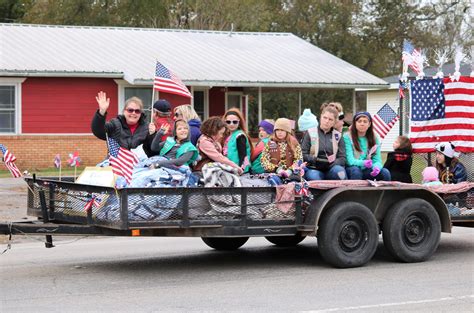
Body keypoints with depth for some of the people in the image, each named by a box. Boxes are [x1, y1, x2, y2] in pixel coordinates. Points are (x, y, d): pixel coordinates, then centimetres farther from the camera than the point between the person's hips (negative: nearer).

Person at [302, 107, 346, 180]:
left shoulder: (338, 136, 15)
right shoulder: (310, 133, 9)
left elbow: (342, 158, 8)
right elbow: (303, 154, 4)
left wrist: (331, 164, -12)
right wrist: (316, 160, -14)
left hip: (331, 169, 2)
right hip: (314, 169, -2)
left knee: (339, 170, -32)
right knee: (314, 177, -36)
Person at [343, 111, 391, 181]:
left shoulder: (374, 139, 6)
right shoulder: (347, 137, -8)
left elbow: (377, 160, -1)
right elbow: (349, 160, -17)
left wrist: (376, 167, -27)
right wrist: (363, 163, -39)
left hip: (366, 171, 4)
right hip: (351, 169, -4)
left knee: (385, 173, -22)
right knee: (356, 171, -36)